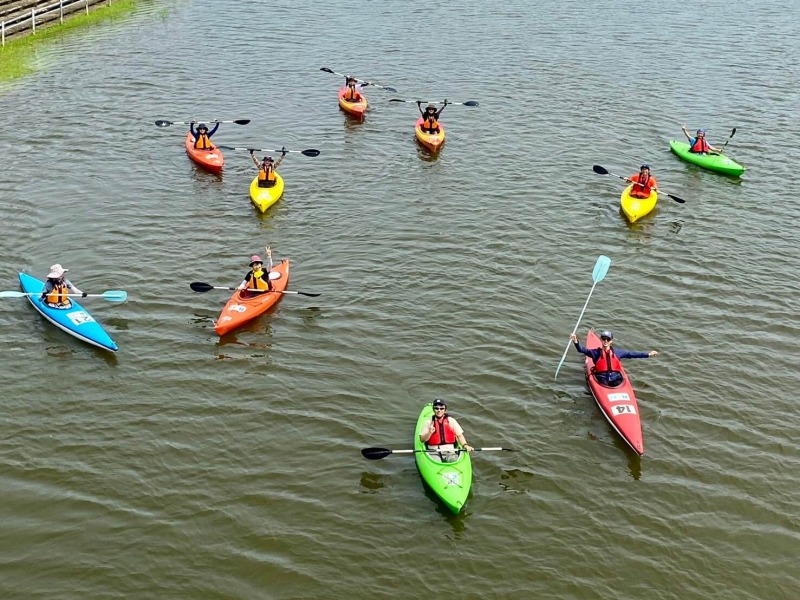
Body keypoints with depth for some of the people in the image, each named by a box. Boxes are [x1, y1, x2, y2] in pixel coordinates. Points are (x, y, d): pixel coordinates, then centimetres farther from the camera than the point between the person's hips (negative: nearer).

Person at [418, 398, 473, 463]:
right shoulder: (428, 423, 10)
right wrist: (429, 433, -13)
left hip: (450, 452, 1)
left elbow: (460, 435, 8)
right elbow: (422, 440, 6)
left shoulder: (451, 421, 12)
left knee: (454, 460, -27)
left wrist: (465, 445, -10)